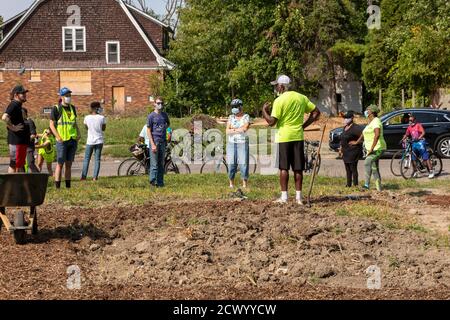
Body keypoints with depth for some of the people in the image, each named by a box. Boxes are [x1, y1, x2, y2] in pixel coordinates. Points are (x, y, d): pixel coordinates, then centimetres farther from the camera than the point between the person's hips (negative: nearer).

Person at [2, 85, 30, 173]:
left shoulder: (18, 105, 18)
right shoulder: (14, 105, -13)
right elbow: (4, 117, -29)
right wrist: (13, 128, -22)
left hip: (22, 140, 10)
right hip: (16, 140, -10)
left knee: (20, 165, 13)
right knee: (14, 164, -7)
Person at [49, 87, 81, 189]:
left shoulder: (72, 108, 13)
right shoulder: (56, 109, -4)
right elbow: (52, 124, -5)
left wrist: (78, 134, 6)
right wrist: (58, 137, -14)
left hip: (73, 140, 5)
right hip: (62, 141, -5)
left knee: (69, 165, 9)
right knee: (60, 164, -5)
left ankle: (68, 187, 13)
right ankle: (57, 187, -3)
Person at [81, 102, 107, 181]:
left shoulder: (87, 118, -5)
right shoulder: (102, 118, -7)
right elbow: (104, 128, 6)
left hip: (90, 141, 0)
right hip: (99, 141, 0)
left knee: (86, 159, 10)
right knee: (97, 159, 6)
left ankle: (83, 176, 4)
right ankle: (95, 177, 0)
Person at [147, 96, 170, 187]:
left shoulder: (164, 115, 10)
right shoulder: (151, 116, -4)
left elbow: (168, 123, 32)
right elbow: (149, 131, -7)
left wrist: (164, 129, 11)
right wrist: (153, 144, -14)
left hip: (163, 141, 5)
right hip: (155, 141, -5)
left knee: (161, 163, 8)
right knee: (154, 163, -9)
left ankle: (160, 182, 13)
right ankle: (153, 180, -5)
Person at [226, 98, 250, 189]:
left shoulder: (246, 117, 1)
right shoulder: (231, 117, 10)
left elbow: (245, 128, -15)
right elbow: (227, 131, 0)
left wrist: (233, 129, -5)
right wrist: (239, 130, -10)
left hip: (243, 143, -3)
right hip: (231, 143, 3)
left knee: (243, 164, -6)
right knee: (231, 164, 0)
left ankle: (244, 185, -2)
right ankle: (231, 184, 8)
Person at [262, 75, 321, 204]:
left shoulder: (279, 100, -10)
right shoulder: (301, 98, 7)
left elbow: (272, 122, -13)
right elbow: (316, 112, 10)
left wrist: (264, 110, 2)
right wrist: (304, 125, 10)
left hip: (284, 137, -4)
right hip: (298, 136, 4)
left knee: (284, 168, 1)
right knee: (298, 168, 6)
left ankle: (284, 196, 0)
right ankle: (298, 196, 7)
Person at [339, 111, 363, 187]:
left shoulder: (355, 128, -17)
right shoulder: (345, 127, 13)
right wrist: (341, 149, 22)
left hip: (353, 151, -9)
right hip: (346, 152, 9)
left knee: (353, 169, -6)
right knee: (348, 169, 13)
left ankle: (355, 185, -1)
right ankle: (348, 185, 20)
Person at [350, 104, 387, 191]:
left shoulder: (376, 121, -15)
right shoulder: (370, 122, 18)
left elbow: (377, 135, -29)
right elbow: (364, 133, 34)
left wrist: (372, 148, -30)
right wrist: (357, 142, 43)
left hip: (377, 148, -10)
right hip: (371, 149, 10)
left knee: (367, 163, -25)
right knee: (374, 169, 8)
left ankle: (367, 184, -28)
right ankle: (379, 188, 9)